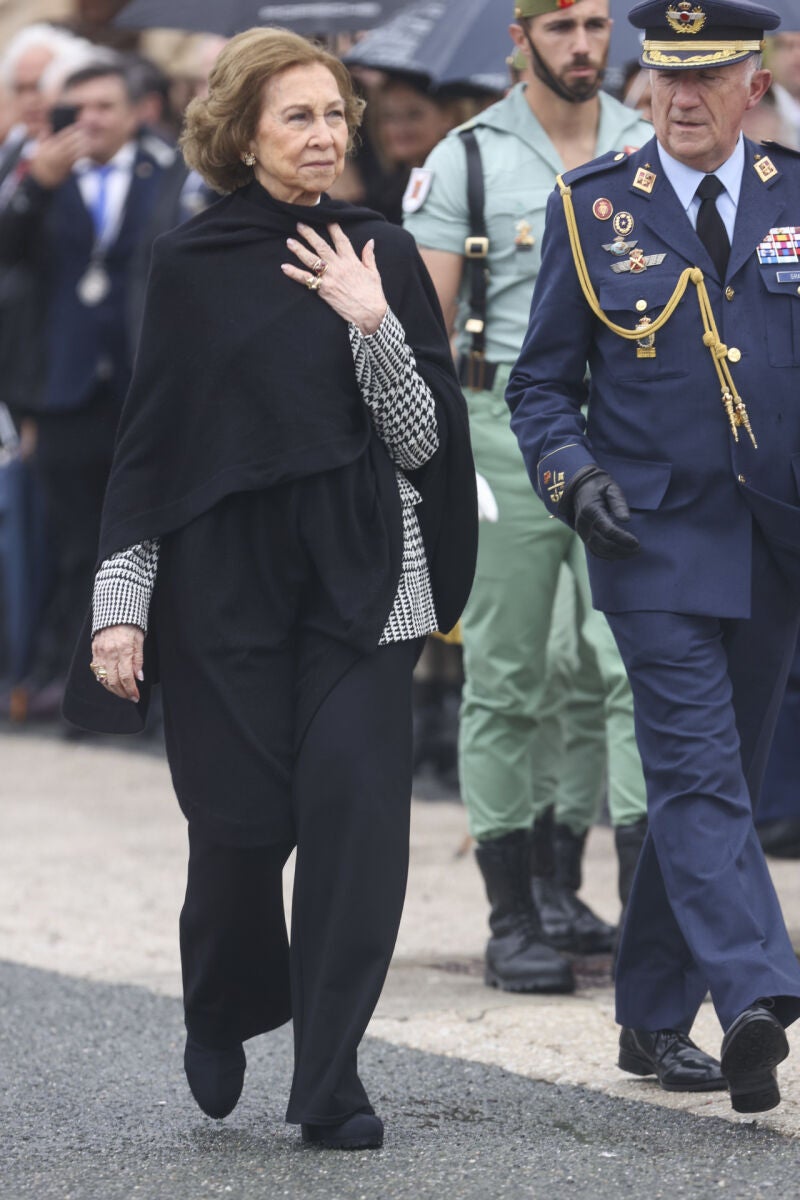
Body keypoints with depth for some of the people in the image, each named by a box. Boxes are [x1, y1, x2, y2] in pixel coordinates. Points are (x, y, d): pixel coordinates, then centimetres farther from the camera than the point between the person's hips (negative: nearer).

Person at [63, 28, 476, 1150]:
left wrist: (372, 322, -12)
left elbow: (424, 437, 2)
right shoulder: (191, 265, 2)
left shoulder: (382, 256, 5)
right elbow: (147, 443, 4)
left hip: (361, 579, 1)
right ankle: (223, 1014, 31)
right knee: (240, 824, 0)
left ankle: (330, 1080, -2)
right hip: (223, 582, -1)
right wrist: (119, 604, 0)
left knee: (356, 814, -10)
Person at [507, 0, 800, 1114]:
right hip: (655, 536, -3)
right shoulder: (592, 207, 2)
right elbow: (541, 383, 6)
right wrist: (574, 477, -12)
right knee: (698, 772, -14)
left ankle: (655, 1018, 20)